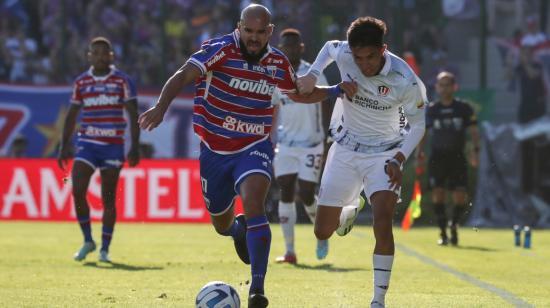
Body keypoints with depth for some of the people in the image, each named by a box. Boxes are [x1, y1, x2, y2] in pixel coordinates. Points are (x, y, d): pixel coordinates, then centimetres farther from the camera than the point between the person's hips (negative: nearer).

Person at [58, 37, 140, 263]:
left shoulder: (123, 81, 0)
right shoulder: (81, 82, 8)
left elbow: (133, 115, -1)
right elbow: (72, 115, 13)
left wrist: (134, 147, -8)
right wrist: (64, 146, 8)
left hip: (113, 145, -2)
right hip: (87, 143, 2)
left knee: (108, 198, -1)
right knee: (78, 191, -13)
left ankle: (105, 249, 7)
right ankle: (87, 241, 4)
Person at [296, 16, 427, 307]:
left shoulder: (406, 81, -24)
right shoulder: (342, 54, -18)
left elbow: (417, 125, -9)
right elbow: (329, 46, 9)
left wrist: (398, 159, -21)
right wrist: (312, 74, -5)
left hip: (384, 154, -3)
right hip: (346, 149, 3)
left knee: (382, 225, -24)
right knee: (323, 231, 5)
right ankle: (348, 213, 43)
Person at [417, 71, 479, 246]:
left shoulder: (464, 108, 3)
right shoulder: (431, 109, 7)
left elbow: (473, 131, 3)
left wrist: (475, 150, -12)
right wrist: (419, 154, 3)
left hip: (457, 157, -1)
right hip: (437, 157, 1)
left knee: (460, 197, -8)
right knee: (438, 194, -9)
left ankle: (454, 225, 18)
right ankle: (442, 231, 1)